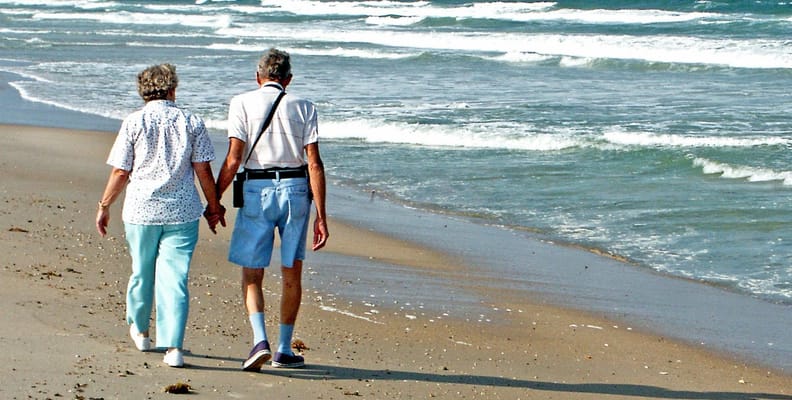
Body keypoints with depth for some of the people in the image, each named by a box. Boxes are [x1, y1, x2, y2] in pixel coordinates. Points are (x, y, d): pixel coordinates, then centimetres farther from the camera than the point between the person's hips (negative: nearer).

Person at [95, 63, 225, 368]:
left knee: (142, 273, 17)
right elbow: (203, 171, 0)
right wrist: (213, 207, 12)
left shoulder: (133, 123, -3)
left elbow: (120, 173, -3)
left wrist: (104, 206, 9)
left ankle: (139, 330, 38)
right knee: (175, 278, -1)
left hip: (141, 210, 0)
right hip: (182, 212, 0)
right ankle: (173, 347, -10)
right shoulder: (192, 123, 0)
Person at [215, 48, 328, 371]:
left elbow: (234, 158, -7)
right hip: (296, 188, 2)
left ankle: (260, 339, -14)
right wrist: (321, 215, 0)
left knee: (251, 274, 6)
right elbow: (314, 163, -1)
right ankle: (284, 350, 17)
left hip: (257, 189, -2)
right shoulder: (303, 107, 5)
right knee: (292, 274, 13)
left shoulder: (242, 103, 1)